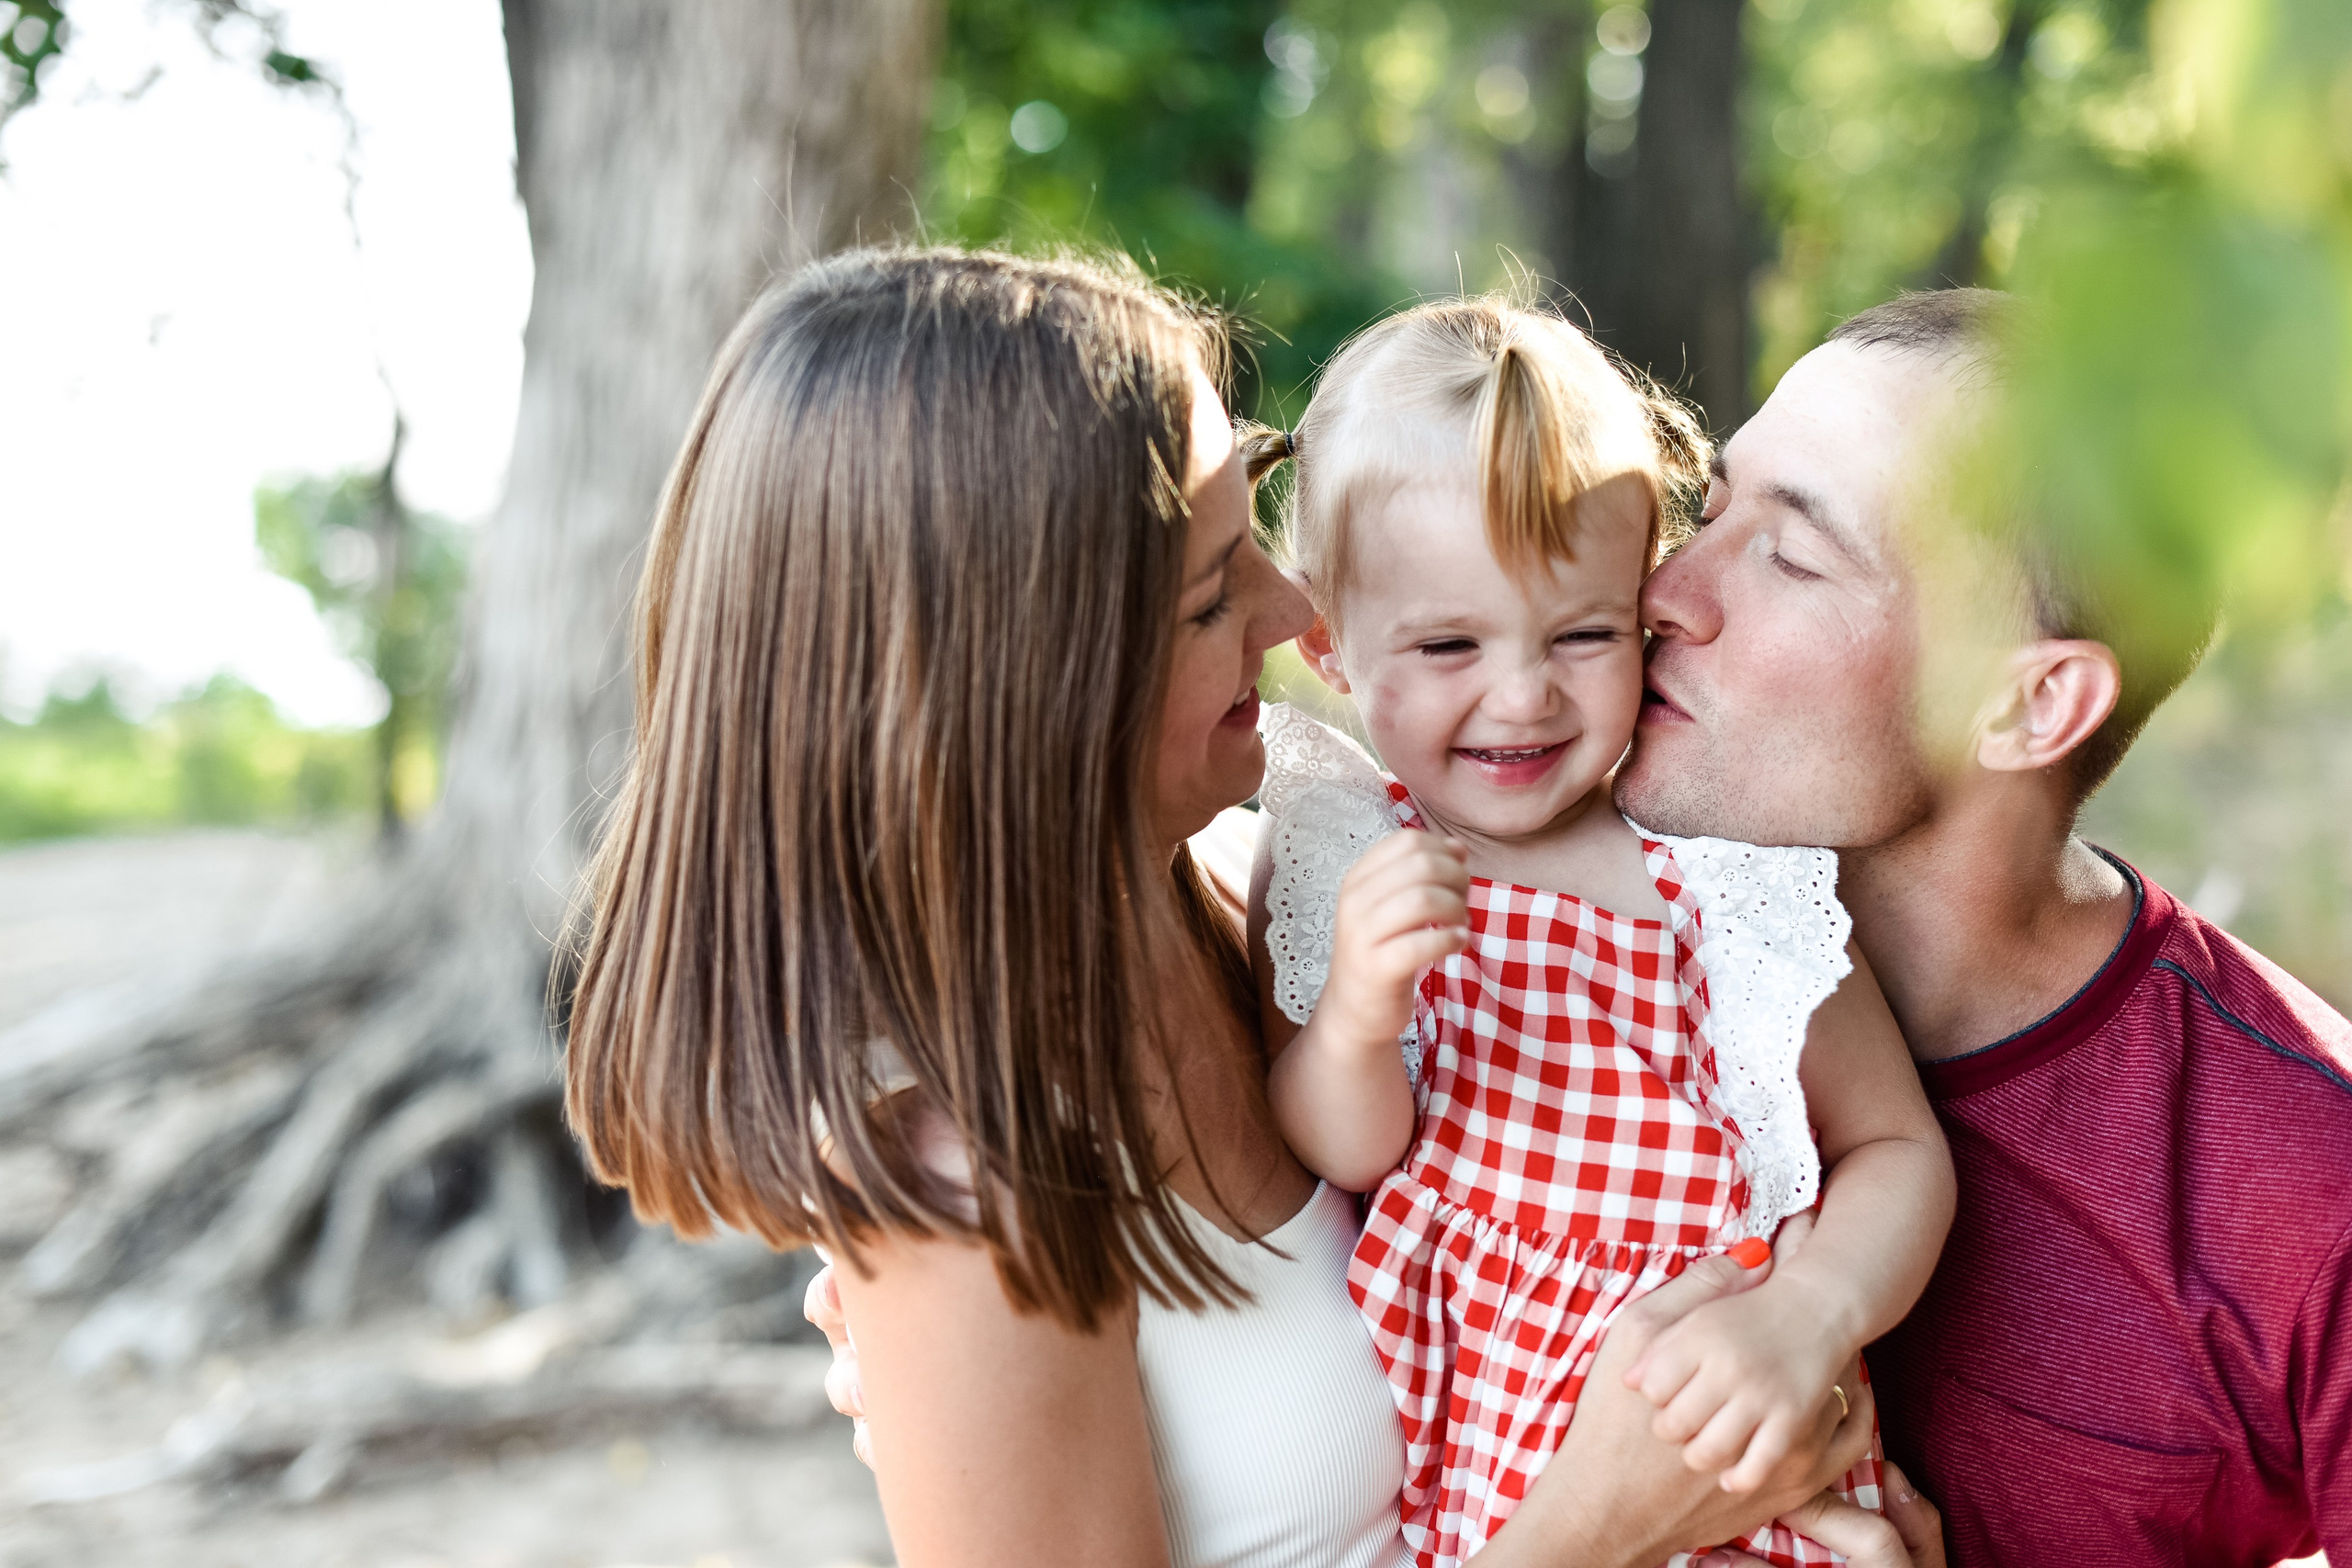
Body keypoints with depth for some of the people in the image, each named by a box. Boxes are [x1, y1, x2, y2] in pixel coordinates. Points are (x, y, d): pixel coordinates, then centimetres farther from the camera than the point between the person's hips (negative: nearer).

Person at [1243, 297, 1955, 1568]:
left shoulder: (1725, 865, -11)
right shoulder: (1331, 857, -6)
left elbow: (1899, 1151, -6)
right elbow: (1331, 1163, -7)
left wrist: (1810, 1317, -24)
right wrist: (1354, 1020, -27)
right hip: (1438, 1452, 2)